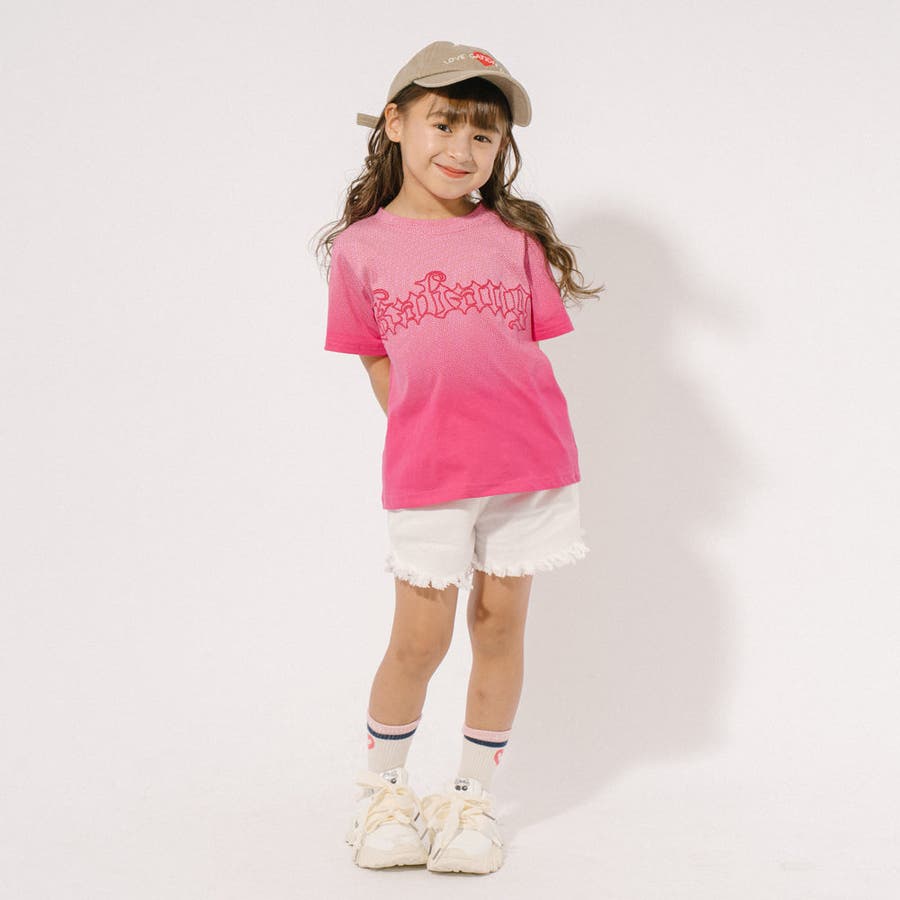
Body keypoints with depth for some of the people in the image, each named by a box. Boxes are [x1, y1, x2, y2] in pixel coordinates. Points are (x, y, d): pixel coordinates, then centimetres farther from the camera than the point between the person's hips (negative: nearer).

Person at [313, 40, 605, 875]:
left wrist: (531, 443, 2)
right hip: (425, 476, -1)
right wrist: (426, 443, 3)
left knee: (500, 628, 9)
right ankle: (381, 789, 28)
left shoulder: (514, 236, 4)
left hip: (529, 467, 2)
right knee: (419, 642, 4)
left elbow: (533, 347, 8)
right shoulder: (361, 248, 2)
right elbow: (379, 368, 8)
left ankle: (474, 796, 26)